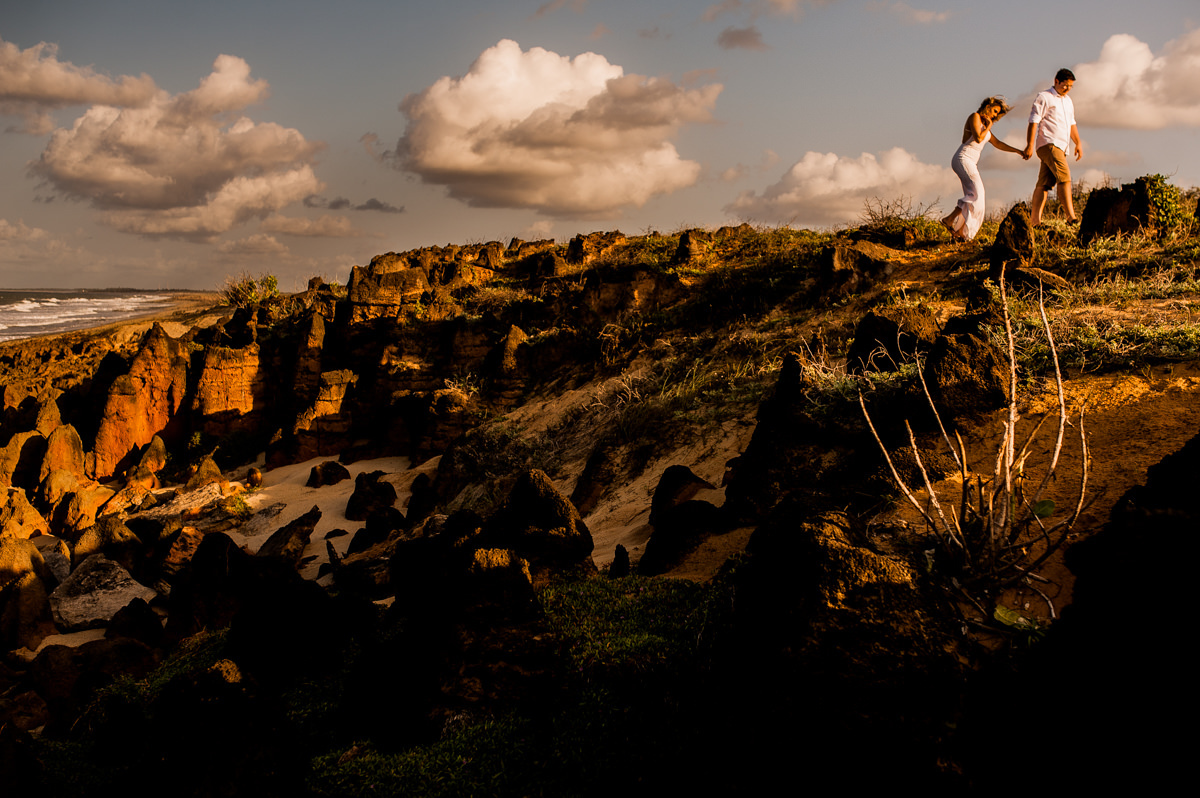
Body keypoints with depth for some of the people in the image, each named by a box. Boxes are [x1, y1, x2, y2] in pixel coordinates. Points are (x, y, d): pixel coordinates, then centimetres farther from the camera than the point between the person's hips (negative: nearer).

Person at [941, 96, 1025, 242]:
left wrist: (1017, 151, 25)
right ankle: (949, 219, -23)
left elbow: (997, 143, 28)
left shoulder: (983, 125, 24)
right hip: (963, 158, -10)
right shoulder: (975, 117, -4)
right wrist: (988, 127, -1)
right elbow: (978, 138, -17)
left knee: (972, 196, -2)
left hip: (972, 162, 10)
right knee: (977, 193, -20)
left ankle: (959, 232, -6)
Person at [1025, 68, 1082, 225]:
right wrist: (1029, 145, -16)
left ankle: (1035, 219, 0)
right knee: (1064, 177, -20)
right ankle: (1071, 216, -28)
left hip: (1060, 147, 8)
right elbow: (1033, 122, -9)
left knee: (1044, 183, 3)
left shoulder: (1068, 101, 24)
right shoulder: (1044, 98, -3)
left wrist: (1078, 143, 21)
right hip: (1048, 144, -8)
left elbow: (1072, 124, 32)